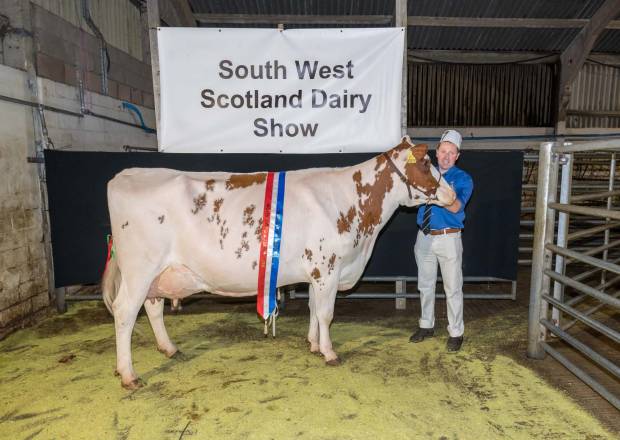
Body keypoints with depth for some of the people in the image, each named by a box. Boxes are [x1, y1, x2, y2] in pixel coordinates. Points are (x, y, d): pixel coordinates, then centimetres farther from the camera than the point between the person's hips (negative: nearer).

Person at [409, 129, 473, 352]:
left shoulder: (463, 179, -4)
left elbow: (455, 206, -21)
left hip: (448, 239, -4)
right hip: (424, 237, 4)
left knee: (453, 288, 5)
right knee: (425, 284, 15)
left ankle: (456, 333, 21)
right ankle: (426, 326, 33)